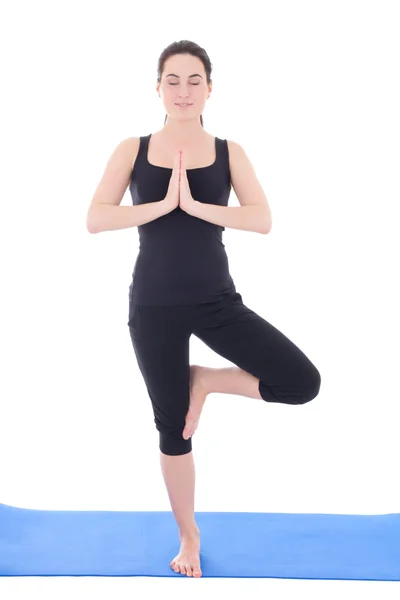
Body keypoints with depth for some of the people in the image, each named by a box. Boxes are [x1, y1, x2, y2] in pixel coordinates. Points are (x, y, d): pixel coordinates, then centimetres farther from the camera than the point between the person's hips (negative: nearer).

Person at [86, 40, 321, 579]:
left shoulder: (228, 152, 2)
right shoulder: (132, 150, 1)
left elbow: (263, 220, -12)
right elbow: (95, 219, -10)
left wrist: (195, 205, -21)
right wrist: (163, 203, -18)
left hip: (217, 300, 1)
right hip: (154, 305, -1)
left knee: (303, 383, -14)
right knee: (172, 428, 10)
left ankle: (202, 381, 11)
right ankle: (188, 538, 32)